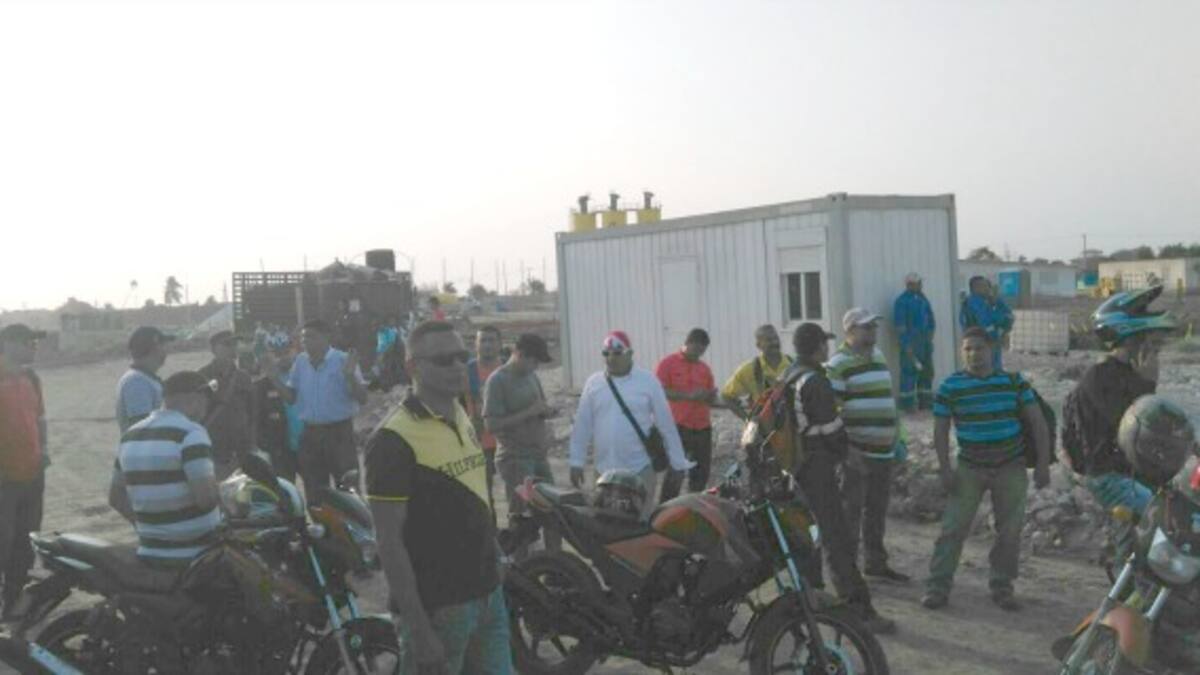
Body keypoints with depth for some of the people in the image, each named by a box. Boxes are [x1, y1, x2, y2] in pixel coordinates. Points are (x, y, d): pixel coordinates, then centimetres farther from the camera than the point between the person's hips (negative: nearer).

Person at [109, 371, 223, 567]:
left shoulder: (131, 436, 9)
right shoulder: (189, 433, -15)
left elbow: (116, 497, 17)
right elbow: (205, 496, -23)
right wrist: (214, 480, -3)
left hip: (149, 553, 8)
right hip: (197, 553, -8)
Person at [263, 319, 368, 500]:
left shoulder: (343, 360, -9)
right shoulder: (300, 362, 6)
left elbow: (362, 398, -13)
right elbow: (291, 397, 11)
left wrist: (350, 376, -29)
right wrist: (275, 377, -2)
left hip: (339, 432, -5)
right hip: (310, 434, 5)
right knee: (313, 492, 13)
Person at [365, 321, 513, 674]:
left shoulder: (463, 417, 8)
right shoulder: (394, 440, -17)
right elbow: (390, 542, -18)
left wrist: (494, 566, 17)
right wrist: (418, 629, -19)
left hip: (489, 594, 8)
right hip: (437, 607, -7)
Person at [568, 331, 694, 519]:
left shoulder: (647, 381, -5)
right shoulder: (593, 383, 2)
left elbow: (666, 424, -2)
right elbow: (582, 426, 6)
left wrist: (679, 462, -1)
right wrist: (576, 462, 4)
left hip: (641, 468, -3)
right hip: (605, 469, 3)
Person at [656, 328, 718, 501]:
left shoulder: (705, 368, 15)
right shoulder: (668, 363, -1)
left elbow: (711, 400, 19)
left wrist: (710, 397, -5)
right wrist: (689, 396, -18)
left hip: (702, 428, 6)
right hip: (678, 428, -6)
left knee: (700, 477, 10)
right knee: (675, 476, -11)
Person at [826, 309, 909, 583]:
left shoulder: (879, 356, 15)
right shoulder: (839, 363, -11)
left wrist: (895, 436, 22)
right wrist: (845, 446, -21)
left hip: (884, 449, 8)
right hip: (856, 451, -8)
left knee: (877, 509, 16)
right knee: (851, 510, -1)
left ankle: (875, 563, 29)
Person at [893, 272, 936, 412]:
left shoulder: (923, 299, 14)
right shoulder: (902, 301, -8)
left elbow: (931, 320, 21)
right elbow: (899, 324, -12)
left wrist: (930, 335, 8)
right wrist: (907, 345, -16)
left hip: (924, 341, 8)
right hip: (910, 341, -8)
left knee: (926, 370, 11)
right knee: (909, 371, -9)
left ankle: (925, 400, 20)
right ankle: (907, 403, -5)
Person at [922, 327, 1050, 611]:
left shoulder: (1014, 382, -1)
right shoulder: (951, 386, -4)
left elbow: (1038, 423, 1)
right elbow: (941, 430, -1)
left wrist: (1043, 465, -6)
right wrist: (945, 468, -9)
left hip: (1010, 468, 1)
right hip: (969, 468, -1)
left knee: (1009, 532, 6)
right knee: (953, 527, -5)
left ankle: (1002, 588, 21)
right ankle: (938, 586, 1)